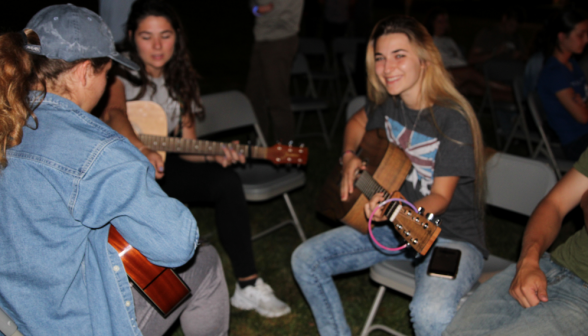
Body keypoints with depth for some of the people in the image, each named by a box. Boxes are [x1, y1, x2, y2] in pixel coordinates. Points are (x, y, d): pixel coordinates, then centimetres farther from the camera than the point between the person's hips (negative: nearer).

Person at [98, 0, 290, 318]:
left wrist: (215, 156, -17)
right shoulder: (121, 75, -10)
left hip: (160, 162, 5)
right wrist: (142, 149, -52)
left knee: (226, 181, -18)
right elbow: (114, 114, -34)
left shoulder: (181, 82, 6)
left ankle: (247, 285, -15)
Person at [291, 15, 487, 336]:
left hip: (450, 236, -6)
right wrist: (349, 157, 5)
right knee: (305, 258, -1)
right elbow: (357, 122, 24)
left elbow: (441, 196, -19)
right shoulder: (391, 105, 1)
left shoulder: (453, 118, -19)